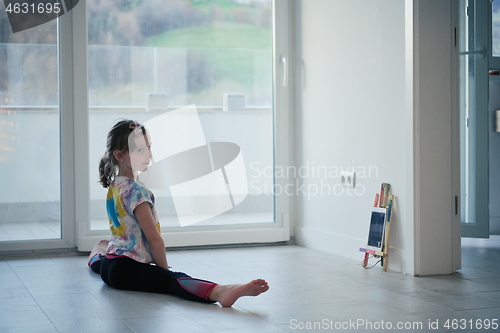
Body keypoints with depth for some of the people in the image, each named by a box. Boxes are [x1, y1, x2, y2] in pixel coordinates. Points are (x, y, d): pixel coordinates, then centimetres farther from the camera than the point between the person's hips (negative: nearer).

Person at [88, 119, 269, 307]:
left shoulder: (114, 186, 12)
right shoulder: (135, 190, -17)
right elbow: (154, 239, -21)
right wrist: (164, 268, -7)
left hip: (109, 265, 10)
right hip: (126, 269, -10)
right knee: (173, 279, -38)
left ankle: (97, 256, 82)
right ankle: (219, 292, -62)